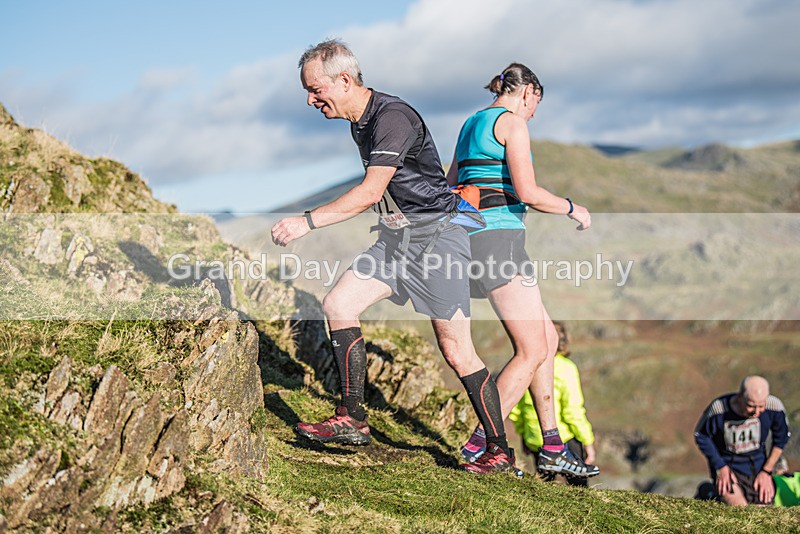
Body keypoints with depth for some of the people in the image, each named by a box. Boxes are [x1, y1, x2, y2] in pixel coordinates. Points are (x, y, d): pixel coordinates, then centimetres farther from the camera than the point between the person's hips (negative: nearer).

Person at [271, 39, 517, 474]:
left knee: (455, 350, -7)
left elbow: (370, 192, -28)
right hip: (396, 236, 9)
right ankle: (352, 420, -1)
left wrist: (308, 221, -30)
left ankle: (500, 451, 5)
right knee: (338, 304, -5)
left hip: (436, 234, -9)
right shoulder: (359, 122, 9)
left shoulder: (392, 117, -20)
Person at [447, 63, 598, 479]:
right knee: (532, 350, -8)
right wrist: (572, 209, -2)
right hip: (498, 235, -10)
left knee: (547, 336, 11)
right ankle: (479, 446, -8)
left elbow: (450, 184, 23)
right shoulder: (512, 122, -6)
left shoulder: (472, 124, 21)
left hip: (471, 233, 10)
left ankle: (552, 448, 11)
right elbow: (527, 191, -14)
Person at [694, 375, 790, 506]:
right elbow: (701, 436, -8)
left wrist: (767, 472, 0)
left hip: (758, 466, 3)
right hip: (728, 466, -3)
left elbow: (781, 439, -1)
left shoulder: (774, 407, -21)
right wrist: (720, 467, -10)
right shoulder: (718, 409, -28)